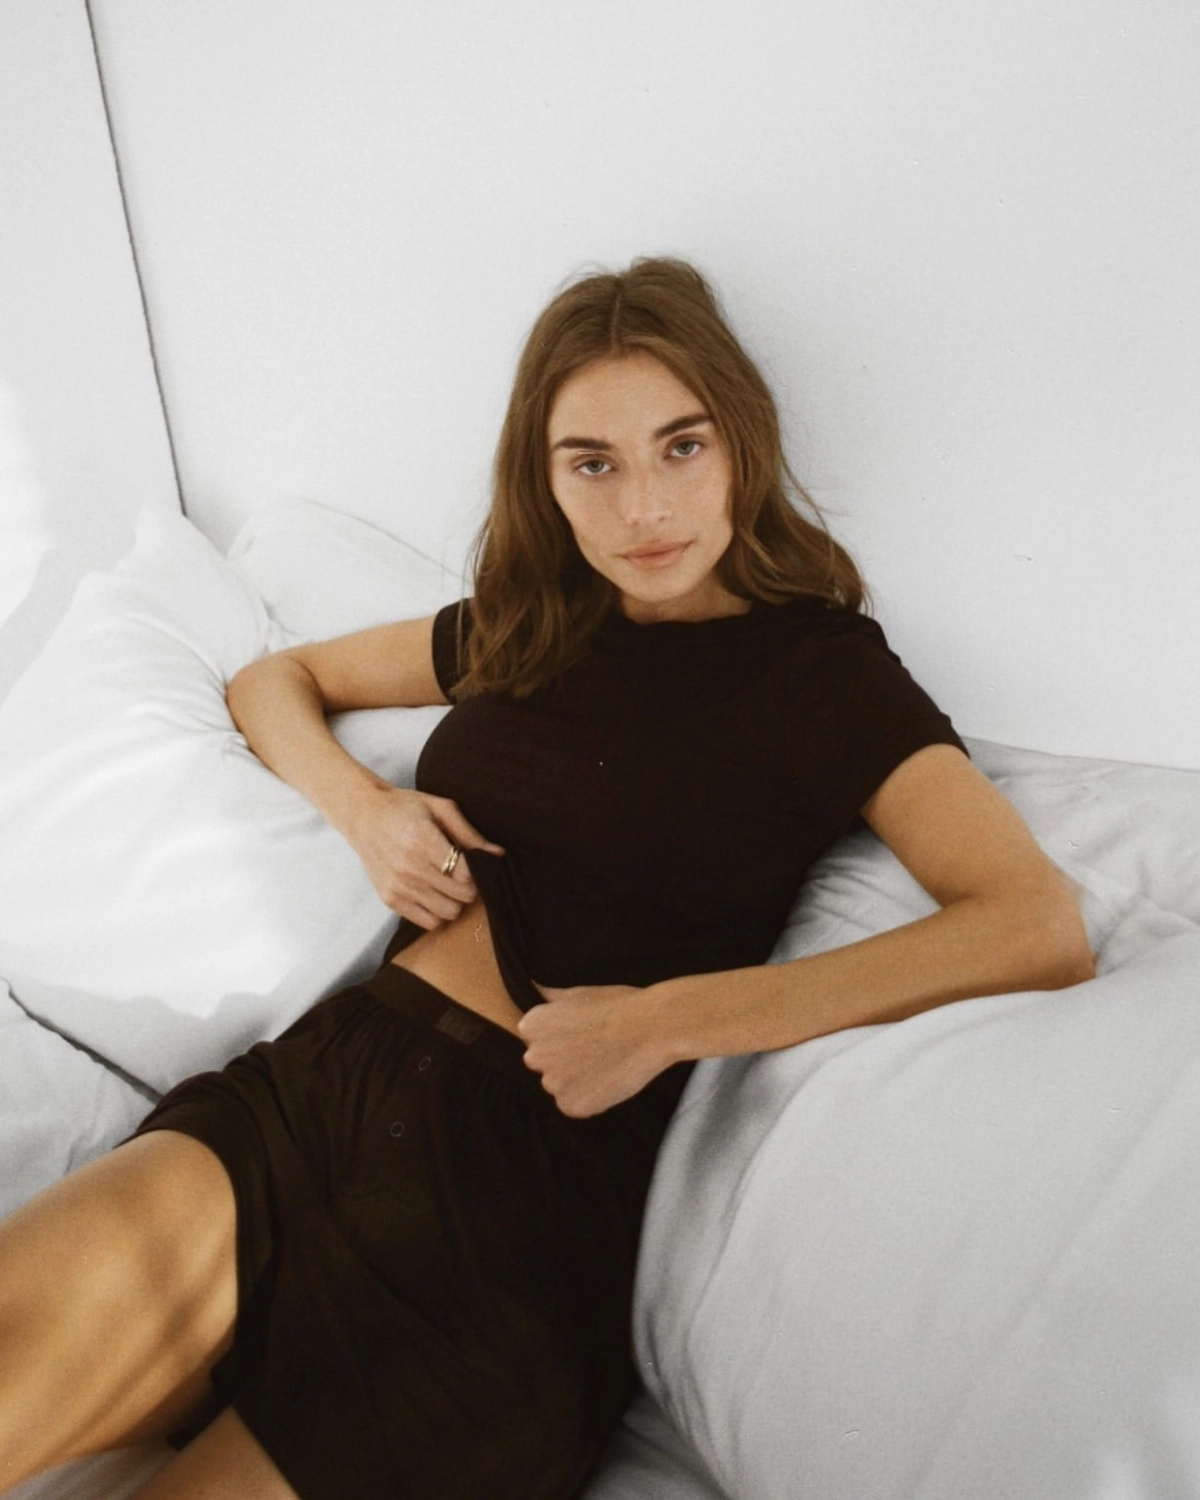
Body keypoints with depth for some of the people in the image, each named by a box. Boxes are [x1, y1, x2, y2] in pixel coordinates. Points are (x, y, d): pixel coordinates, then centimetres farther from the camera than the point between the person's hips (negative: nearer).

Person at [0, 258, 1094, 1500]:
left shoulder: (823, 668, 0)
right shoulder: (524, 630, 15)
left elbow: (1042, 927, -15)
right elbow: (274, 679, 27)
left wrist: (663, 1021, -18)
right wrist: (361, 805, 3)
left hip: (539, 1173, -3)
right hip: (324, 1074, 4)